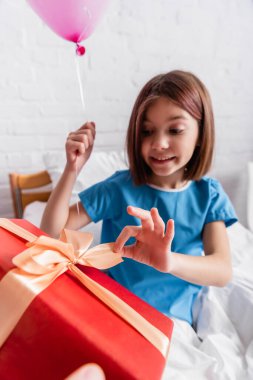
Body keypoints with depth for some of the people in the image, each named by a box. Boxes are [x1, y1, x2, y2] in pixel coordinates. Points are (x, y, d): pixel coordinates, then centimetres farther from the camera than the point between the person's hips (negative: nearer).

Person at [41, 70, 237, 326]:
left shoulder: (208, 194, -7)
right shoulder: (119, 187, -10)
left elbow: (223, 271, -18)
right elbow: (51, 230, -10)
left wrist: (169, 261, -38)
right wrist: (72, 169, -24)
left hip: (173, 318, 0)